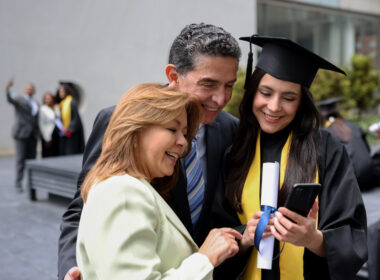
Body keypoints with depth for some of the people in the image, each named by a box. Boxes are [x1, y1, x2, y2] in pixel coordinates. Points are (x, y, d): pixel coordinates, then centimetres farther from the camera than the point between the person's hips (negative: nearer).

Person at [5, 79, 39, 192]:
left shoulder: (35, 104, 19)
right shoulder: (19, 99, 3)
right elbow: (10, 99, -19)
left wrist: (38, 134, 12)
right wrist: (8, 89, -40)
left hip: (32, 135, 5)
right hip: (21, 133, -5)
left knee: (32, 159, 4)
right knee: (20, 159, -5)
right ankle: (18, 184, -2)